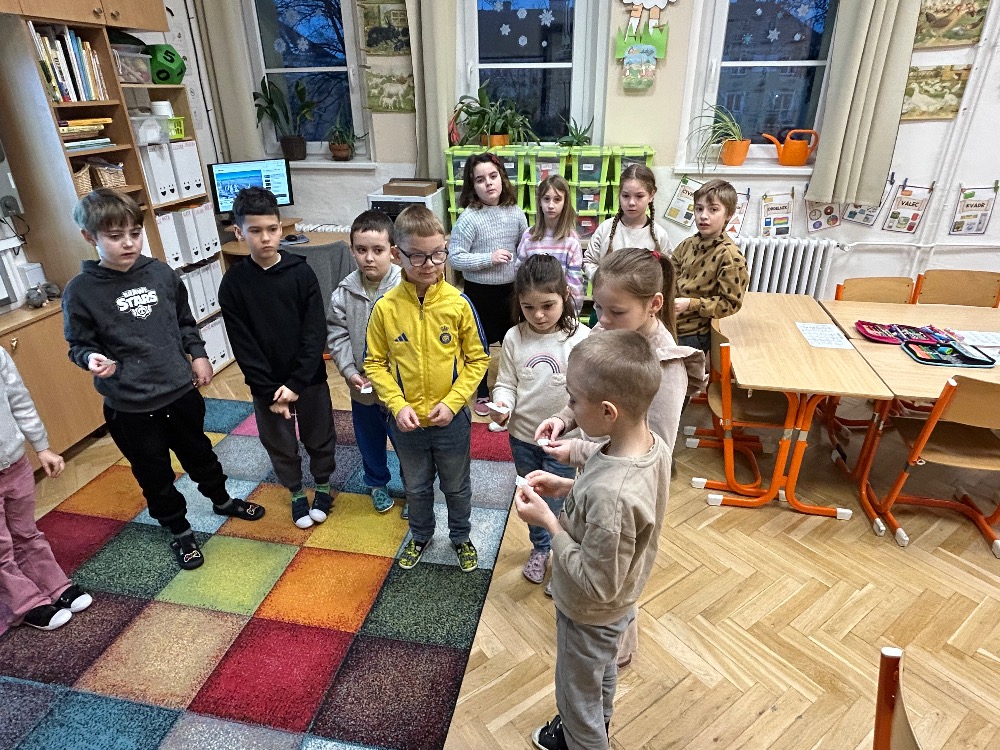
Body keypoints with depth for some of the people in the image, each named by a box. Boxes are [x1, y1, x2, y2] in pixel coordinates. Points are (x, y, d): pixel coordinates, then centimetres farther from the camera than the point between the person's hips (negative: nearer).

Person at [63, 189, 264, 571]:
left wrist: (198, 354, 2)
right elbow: (79, 344, -4)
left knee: (198, 451, 24)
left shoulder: (161, 273, -4)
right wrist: (92, 359, -25)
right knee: (154, 473, 14)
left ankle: (221, 499, 49)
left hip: (181, 389, 3)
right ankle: (179, 529, 36)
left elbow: (185, 321, 9)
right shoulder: (80, 291, -12)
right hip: (130, 405, -2)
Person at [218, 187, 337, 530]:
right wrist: (269, 391, -14)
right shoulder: (233, 283, -9)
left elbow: (315, 333, -12)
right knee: (279, 444, 17)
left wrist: (295, 383, -18)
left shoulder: (301, 272, -10)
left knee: (320, 437, 16)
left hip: (310, 378, 0)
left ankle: (323, 486, 42)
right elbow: (243, 346, -9)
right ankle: (296, 493, 40)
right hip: (265, 385, 1)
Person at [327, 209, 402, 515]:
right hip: (361, 387, 4)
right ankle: (377, 483, 50)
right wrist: (350, 371, -13)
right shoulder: (344, 293, -7)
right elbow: (337, 336, -1)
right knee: (369, 441, 24)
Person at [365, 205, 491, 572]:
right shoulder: (385, 307, -13)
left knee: (457, 486, 20)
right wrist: (397, 404, -16)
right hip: (407, 421, 1)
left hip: (452, 419, -1)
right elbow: (375, 363, -4)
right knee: (416, 487, 23)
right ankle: (421, 534, 50)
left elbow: (477, 360, -7)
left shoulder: (458, 303, -15)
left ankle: (461, 536, 47)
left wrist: (452, 402, -16)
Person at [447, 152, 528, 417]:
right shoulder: (469, 218, -15)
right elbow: (454, 257, -16)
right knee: (480, 344, 12)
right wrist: (489, 258, -24)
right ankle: (482, 393, 31)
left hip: (511, 289, 4)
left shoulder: (516, 213, -2)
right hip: (480, 292, -4)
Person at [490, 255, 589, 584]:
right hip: (522, 436, 4)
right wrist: (502, 406, -22)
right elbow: (506, 383, -1)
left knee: (557, 504, 9)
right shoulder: (514, 338, -8)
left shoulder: (581, 338, -16)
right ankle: (540, 549, 49)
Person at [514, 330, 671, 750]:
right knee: (601, 675, 36)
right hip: (618, 604, 8)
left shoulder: (609, 493, -44)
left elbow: (595, 584, -32)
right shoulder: (655, 444, -18)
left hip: (590, 616, -8)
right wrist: (569, 487, -9)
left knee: (578, 696, 24)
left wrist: (549, 522, -27)